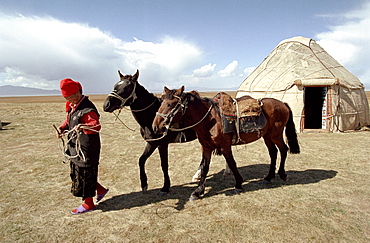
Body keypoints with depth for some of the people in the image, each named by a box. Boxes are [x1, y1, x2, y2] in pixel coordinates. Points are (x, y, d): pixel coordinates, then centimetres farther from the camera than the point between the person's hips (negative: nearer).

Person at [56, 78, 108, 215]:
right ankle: (100, 190, 35)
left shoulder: (87, 109, -21)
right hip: (75, 146, 10)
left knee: (84, 174, 1)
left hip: (86, 148, -10)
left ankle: (88, 204, 20)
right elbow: (69, 121, 23)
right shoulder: (72, 107, 10)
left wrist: (83, 126, -50)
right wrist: (62, 128, 4)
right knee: (76, 173, 19)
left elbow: (96, 126, -32)